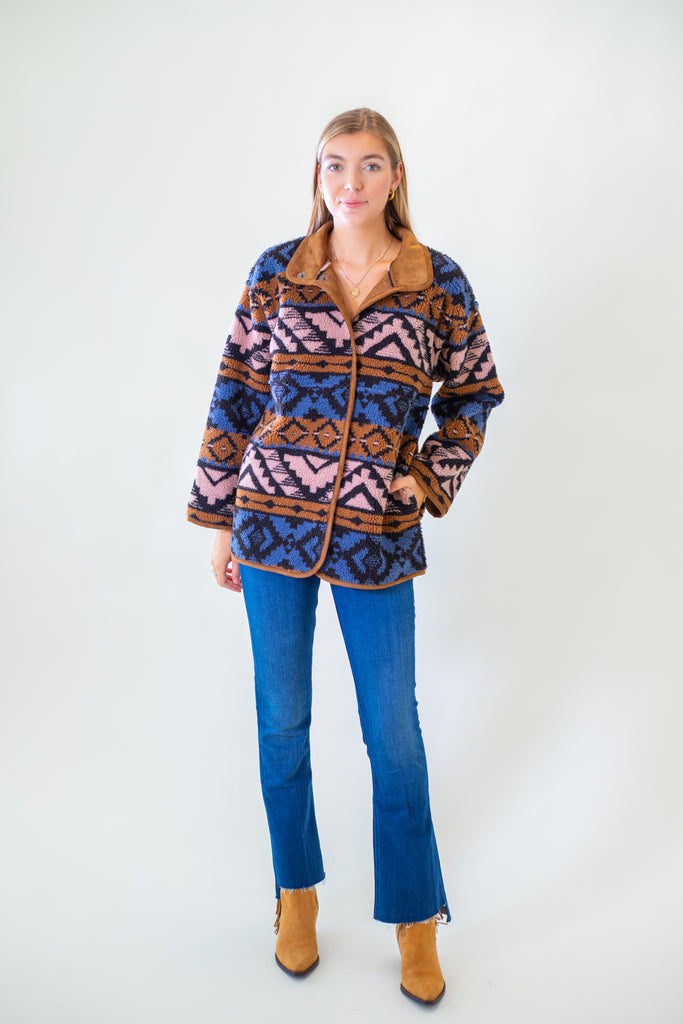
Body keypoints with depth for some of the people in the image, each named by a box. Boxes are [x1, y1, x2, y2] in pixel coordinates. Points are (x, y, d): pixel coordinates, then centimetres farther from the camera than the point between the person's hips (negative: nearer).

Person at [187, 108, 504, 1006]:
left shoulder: (441, 283, 0)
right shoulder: (274, 274, 1)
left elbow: (472, 395, 12)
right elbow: (236, 398, 5)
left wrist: (429, 478, -2)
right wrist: (218, 519, 6)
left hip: (379, 536, -1)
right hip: (273, 523, 1)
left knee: (394, 733, 7)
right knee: (281, 719, 12)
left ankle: (415, 917, 30)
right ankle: (297, 891, 36)